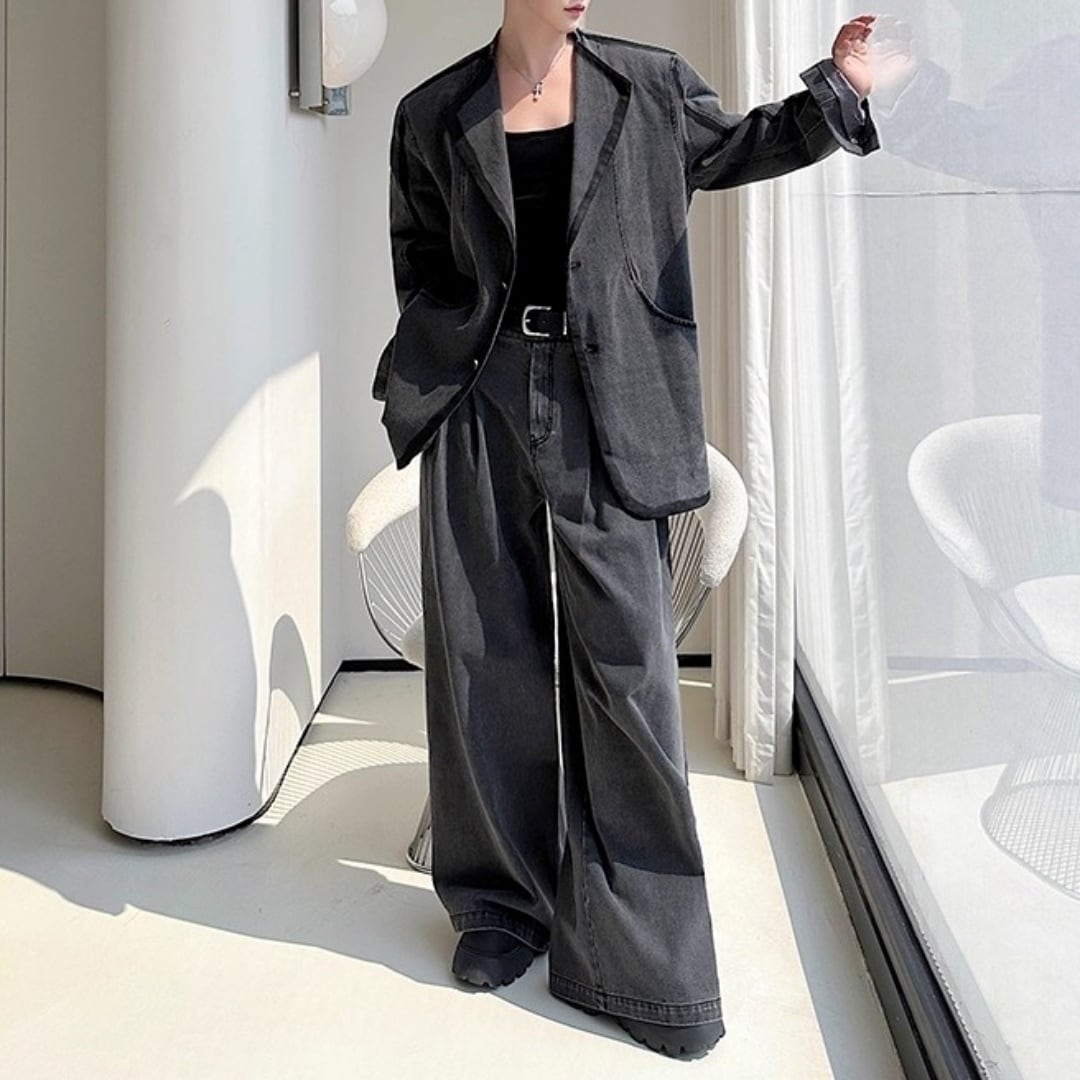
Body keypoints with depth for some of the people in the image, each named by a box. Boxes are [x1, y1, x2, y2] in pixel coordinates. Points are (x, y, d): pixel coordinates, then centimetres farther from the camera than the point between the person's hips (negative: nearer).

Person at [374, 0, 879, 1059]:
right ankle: (502, 903, 23)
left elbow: (733, 146, 20)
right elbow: (418, 260, 16)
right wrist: (456, 351, 2)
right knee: (486, 655, 5)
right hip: (478, 400, 1)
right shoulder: (433, 115, 8)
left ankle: (641, 950, 8)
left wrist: (835, 87, 6)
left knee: (625, 656, -4)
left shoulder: (646, 85, 7)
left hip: (606, 404, -1)